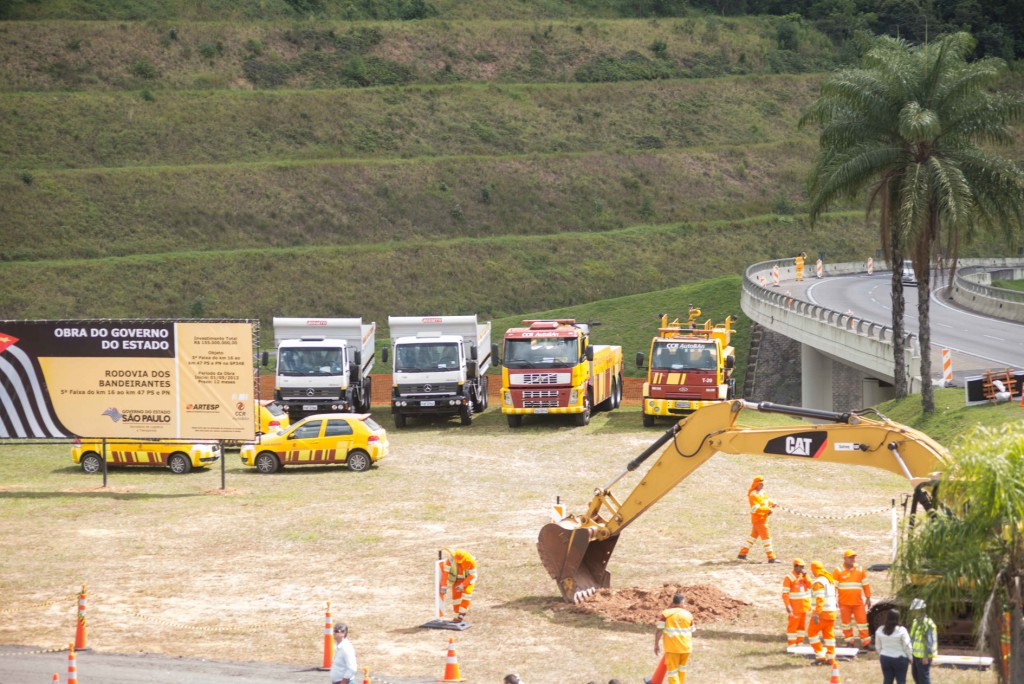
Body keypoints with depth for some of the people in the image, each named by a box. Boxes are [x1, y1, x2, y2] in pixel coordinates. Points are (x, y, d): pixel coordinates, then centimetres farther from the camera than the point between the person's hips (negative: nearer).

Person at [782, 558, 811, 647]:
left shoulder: (803, 576, 12)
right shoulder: (788, 578, -10)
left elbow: (810, 586, 2)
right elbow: (785, 593, -13)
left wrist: (805, 576, -8)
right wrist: (788, 606, -20)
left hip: (804, 606, 7)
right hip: (794, 608, -7)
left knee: (802, 625, 10)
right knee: (793, 625, -6)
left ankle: (799, 643, 18)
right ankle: (791, 645, -4)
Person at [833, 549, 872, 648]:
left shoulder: (860, 570, 7)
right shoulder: (838, 571, -2)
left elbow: (865, 585, 10)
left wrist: (868, 598, 8)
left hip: (858, 602, 2)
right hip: (844, 603, -2)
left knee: (862, 621, -2)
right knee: (846, 622, 5)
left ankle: (865, 643, 1)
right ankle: (849, 642, 16)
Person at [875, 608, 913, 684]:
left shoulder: (880, 630, -3)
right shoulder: (901, 630, -16)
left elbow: (878, 646, 6)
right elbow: (907, 646, -11)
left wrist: (880, 656, 21)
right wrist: (911, 658, 3)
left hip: (885, 658, 4)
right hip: (900, 659, -4)